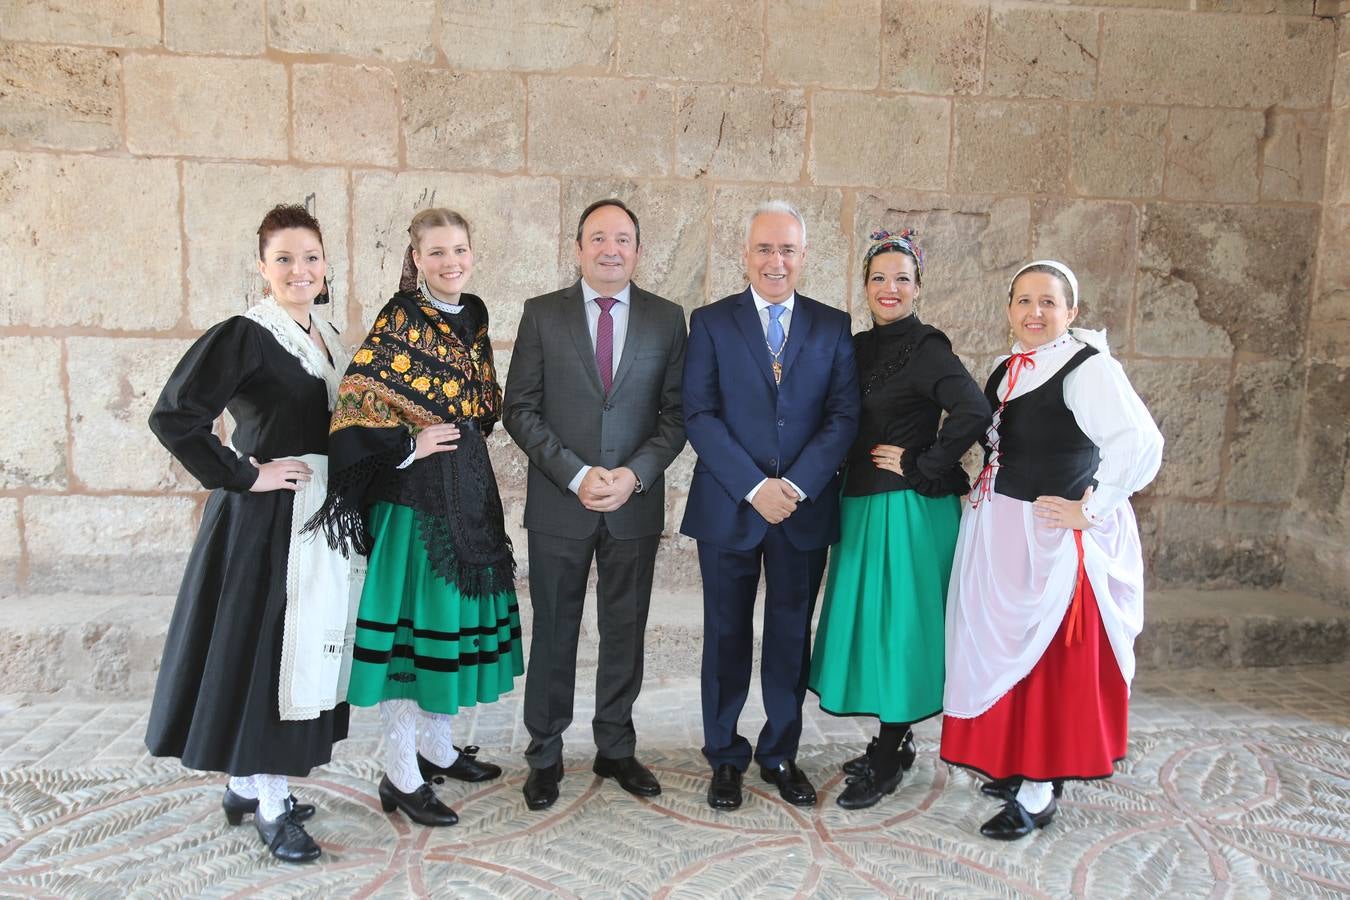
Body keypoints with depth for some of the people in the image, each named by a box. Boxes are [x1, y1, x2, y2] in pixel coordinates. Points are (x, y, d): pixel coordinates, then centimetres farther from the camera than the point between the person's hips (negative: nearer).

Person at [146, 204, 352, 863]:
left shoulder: (328, 338, 11)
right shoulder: (243, 335, -12)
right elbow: (173, 417, -19)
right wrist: (243, 475, -16)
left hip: (323, 517, 8)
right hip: (266, 519, -8)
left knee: (304, 651, 14)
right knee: (261, 649, 0)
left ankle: (247, 781, 30)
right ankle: (270, 804, 14)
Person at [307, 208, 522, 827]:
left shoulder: (472, 317, 12)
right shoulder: (398, 321, -10)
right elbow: (353, 402, -18)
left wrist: (469, 438, 9)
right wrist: (409, 444, -14)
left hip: (469, 487, 8)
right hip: (414, 491, -8)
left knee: (455, 611, 14)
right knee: (412, 618, -2)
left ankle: (436, 744, 31)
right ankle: (401, 776, 10)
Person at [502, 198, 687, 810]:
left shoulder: (666, 319, 4)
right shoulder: (542, 314, 1)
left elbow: (676, 413, 2)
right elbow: (520, 409, -3)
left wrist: (635, 474, -13)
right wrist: (576, 475, -14)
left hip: (636, 502, 1)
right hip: (558, 505, -1)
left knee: (625, 632, 12)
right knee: (553, 634, 9)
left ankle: (616, 748, 29)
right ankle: (545, 755, 25)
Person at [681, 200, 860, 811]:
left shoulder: (832, 326, 6)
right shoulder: (711, 322, 1)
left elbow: (844, 415, -1)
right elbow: (699, 415, -7)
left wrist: (797, 484, -14)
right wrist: (754, 487, -16)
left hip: (805, 506, 2)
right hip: (728, 507, -1)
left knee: (792, 634, 11)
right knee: (727, 636, 9)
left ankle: (780, 754, 28)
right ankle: (724, 757, 26)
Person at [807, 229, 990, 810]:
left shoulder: (926, 349, -12)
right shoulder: (859, 348, 10)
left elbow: (973, 412, -26)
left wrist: (920, 467, -18)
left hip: (909, 510, -8)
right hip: (860, 506, 8)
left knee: (899, 626, 1)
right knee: (870, 624, 14)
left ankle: (887, 763, 14)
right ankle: (893, 743, 30)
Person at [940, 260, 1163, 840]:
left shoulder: (1088, 368, -15)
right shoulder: (1007, 371, 10)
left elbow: (1141, 444, -26)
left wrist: (1089, 511, -21)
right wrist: (982, 500, 12)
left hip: (1054, 538, -8)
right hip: (999, 534, 8)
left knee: (1048, 659, 1)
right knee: (1003, 651, 16)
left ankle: (1038, 793, 13)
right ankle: (1013, 764, 33)